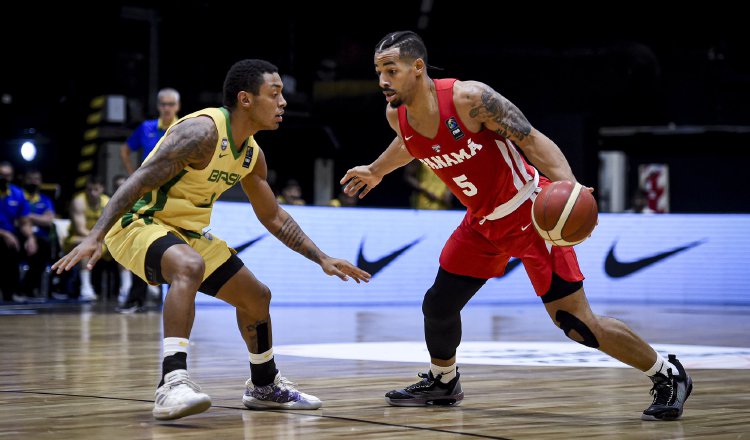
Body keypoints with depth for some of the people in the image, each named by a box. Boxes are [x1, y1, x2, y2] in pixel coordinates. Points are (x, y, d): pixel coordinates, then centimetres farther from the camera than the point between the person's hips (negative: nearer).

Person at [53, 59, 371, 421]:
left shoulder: (252, 154, 4)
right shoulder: (202, 131, -24)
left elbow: (273, 218, 18)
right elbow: (138, 182, -29)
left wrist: (322, 259, 14)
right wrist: (94, 237, -38)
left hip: (187, 231, 9)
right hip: (138, 224, -9)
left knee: (256, 297, 15)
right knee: (189, 267, -40)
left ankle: (265, 386, 38)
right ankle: (172, 384, -45)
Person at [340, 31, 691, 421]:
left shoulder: (469, 98, -28)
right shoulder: (397, 117, -7)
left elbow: (534, 141, -26)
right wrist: (375, 171, 34)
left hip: (529, 213, -7)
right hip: (482, 222, 7)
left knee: (576, 323, -10)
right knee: (438, 305, 9)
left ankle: (668, 377, 6)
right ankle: (442, 383, 38)